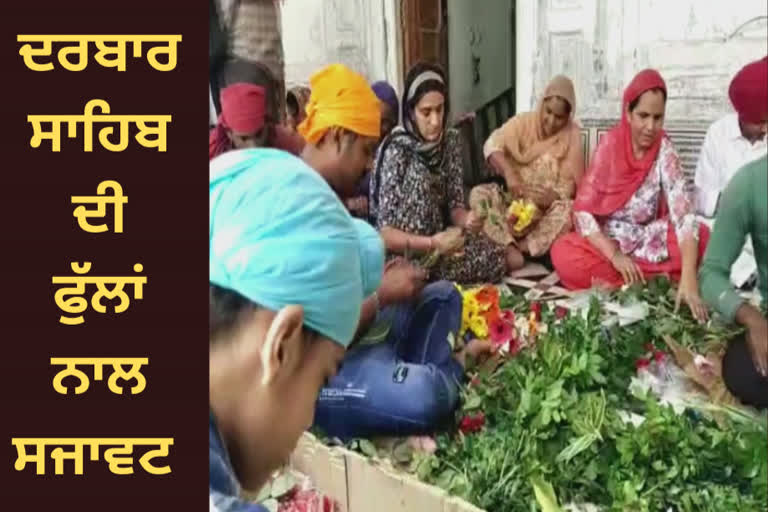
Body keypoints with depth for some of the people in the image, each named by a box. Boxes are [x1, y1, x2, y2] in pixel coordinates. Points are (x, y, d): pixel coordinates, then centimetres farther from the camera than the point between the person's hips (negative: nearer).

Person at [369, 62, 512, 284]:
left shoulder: (450, 141, -2)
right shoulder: (395, 152, -21)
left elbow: (454, 205, 0)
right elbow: (384, 232, -23)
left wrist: (468, 220, -23)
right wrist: (432, 243, -36)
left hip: (440, 239, 7)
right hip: (407, 255, -7)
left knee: (514, 259, 1)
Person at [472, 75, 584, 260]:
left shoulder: (572, 134, -5)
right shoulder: (524, 122, -2)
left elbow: (568, 186, -8)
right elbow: (492, 144, -17)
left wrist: (550, 197, -29)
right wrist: (509, 173, -34)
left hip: (548, 206, -1)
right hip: (516, 200, 2)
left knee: (567, 210, -34)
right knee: (479, 194, -22)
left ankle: (510, 246, -26)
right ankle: (512, 248, -29)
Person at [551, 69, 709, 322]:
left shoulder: (664, 150, -11)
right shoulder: (609, 145, -9)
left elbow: (684, 214, -22)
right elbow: (582, 210, -12)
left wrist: (689, 278, -36)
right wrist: (614, 256, -25)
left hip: (651, 242, 1)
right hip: (607, 242, 0)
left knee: (703, 237, -25)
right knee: (563, 255, -29)